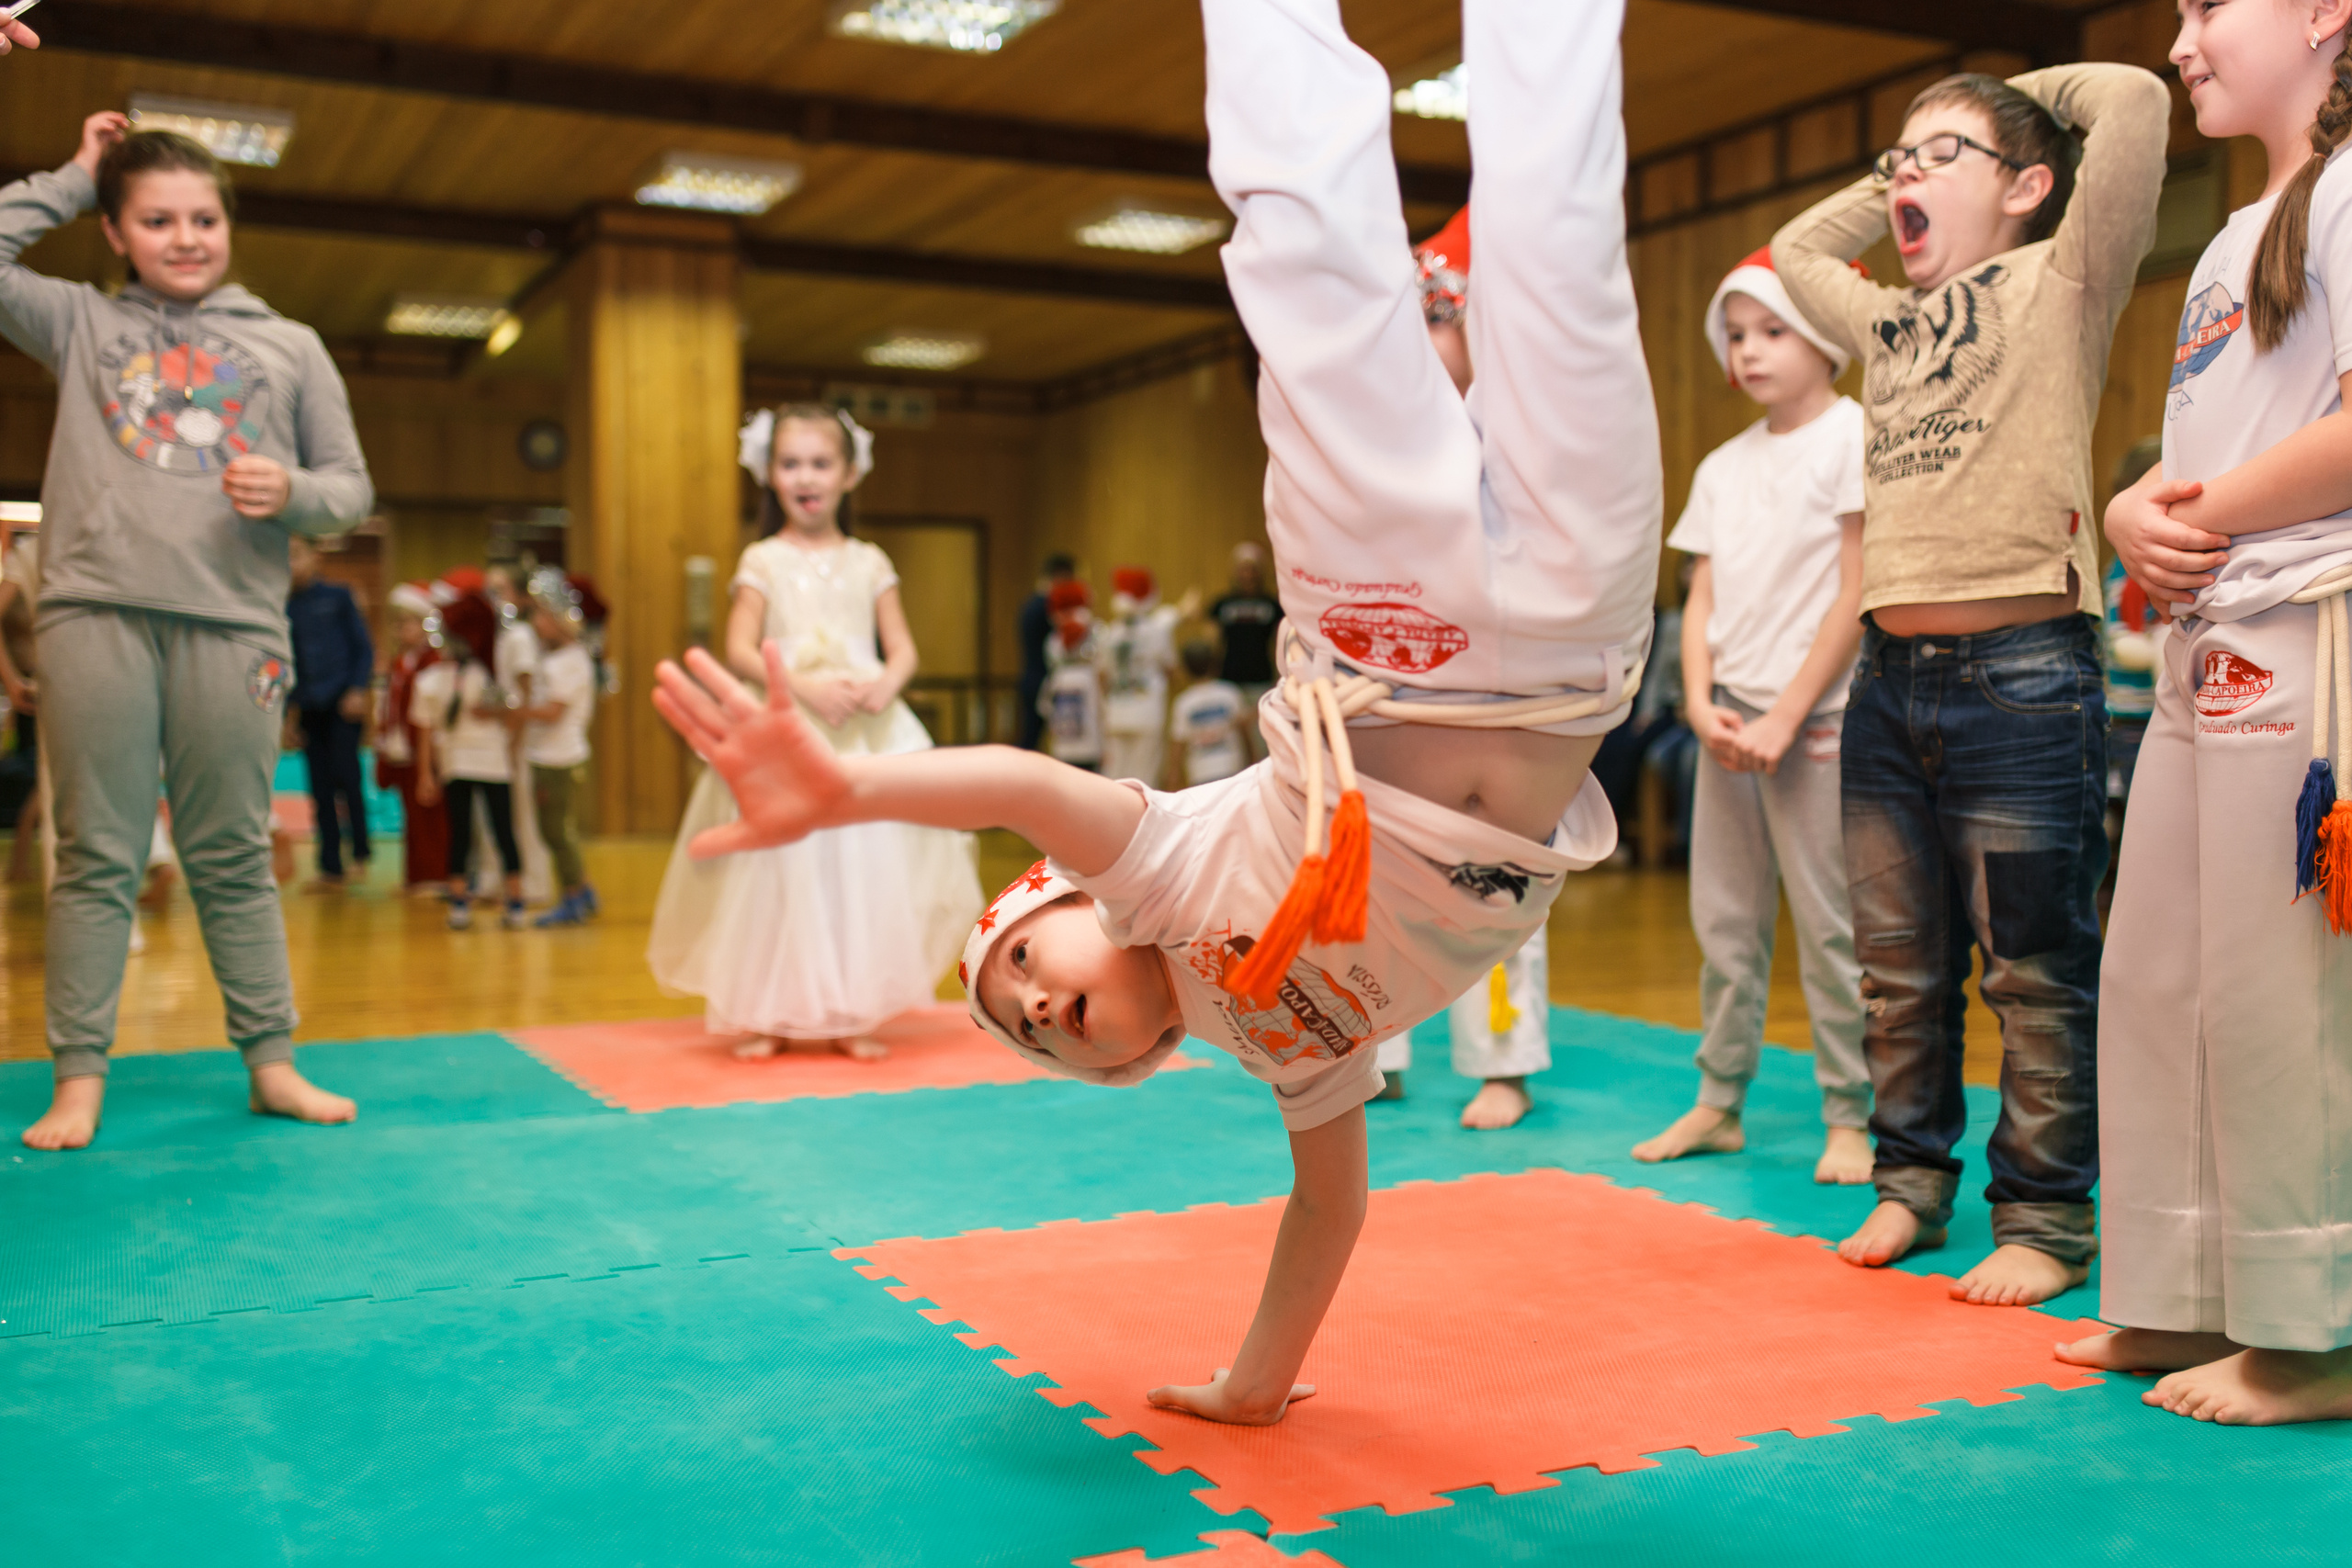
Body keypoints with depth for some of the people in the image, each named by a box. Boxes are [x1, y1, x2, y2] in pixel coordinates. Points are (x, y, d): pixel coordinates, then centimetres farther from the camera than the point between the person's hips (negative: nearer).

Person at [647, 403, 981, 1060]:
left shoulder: (869, 562, 11)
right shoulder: (763, 560, 5)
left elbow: (902, 647, 7)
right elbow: (740, 649, -4)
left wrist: (889, 681, -16)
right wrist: (803, 686, -19)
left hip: (868, 740, 2)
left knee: (868, 870, -1)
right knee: (781, 875, -3)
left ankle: (853, 1013, 8)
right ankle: (770, 1014, 7)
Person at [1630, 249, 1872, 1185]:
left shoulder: (1853, 438, -4)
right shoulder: (1723, 466, 14)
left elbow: (1859, 596, -10)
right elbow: (1702, 598, 12)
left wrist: (1783, 719, -13)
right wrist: (1702, 705, -4)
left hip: (1815, 721, -6)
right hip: (1728, 725, 6)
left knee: (1828, 927, -2)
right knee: (1723, 922, 9)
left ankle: (1850, 1119, 8)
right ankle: (1718, 1105, 18)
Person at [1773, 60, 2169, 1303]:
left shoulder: (2058, 283, 5)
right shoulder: (1890, 324, 20)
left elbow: (2135, 102, -5)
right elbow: (1793, 251, 37)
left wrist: (2027, 97, 12)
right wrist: (1893, 184, 27)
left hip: (2020, 672, -6)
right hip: (1890, 675, 6)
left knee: (2035, 973, 0)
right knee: (1898, 968, 11)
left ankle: (2044, 1216, 10)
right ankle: (1910, 1177, 24)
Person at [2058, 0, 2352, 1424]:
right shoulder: (2232, 243, 23)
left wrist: (2206, 515, -9)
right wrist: (2138, 515, -1)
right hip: (2201, 646, 9)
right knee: (2155, 983, 10)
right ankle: (2182, 1303, 20)